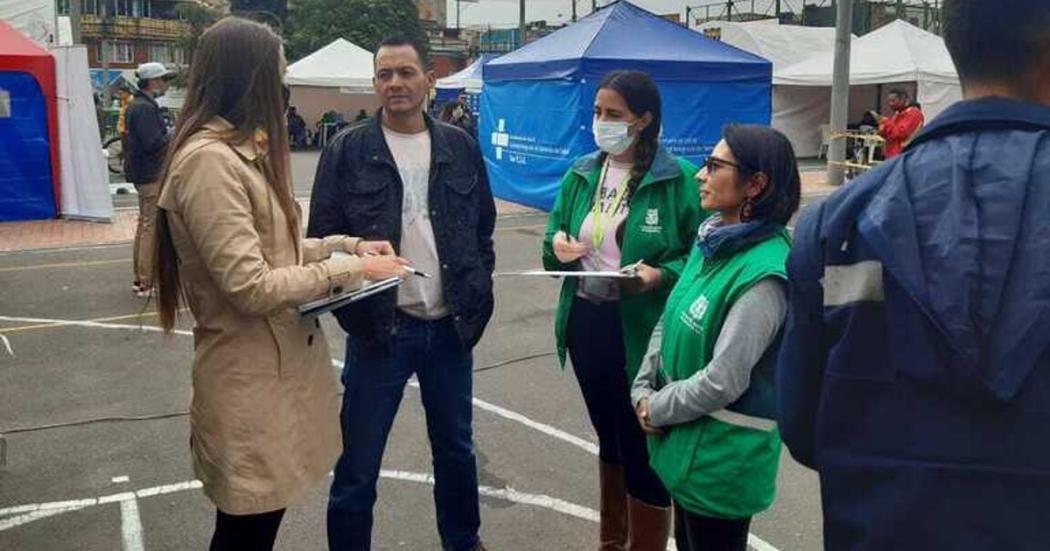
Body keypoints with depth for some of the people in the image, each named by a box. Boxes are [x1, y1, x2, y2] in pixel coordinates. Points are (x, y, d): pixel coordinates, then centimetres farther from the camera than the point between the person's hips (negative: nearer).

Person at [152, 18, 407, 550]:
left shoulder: (241, 152, 12)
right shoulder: (208, 160, -21)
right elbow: (251, 286, -25)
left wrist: (347, 244, 7)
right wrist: (350, 269, -18)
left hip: (277, 365, 10)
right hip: (250, 381, -10)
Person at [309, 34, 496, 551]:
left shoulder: (461, 147, 4)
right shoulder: (346, 150, -4)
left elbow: (483, 232, 11)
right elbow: (323, 237, -3)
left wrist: (477, 302, 5)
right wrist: (350, 309, -13)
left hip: (451, 328, 3)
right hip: (379, 330, -3)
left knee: (456, 448, 20)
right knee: (357, 464, 5)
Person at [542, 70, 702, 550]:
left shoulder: (679, 179, -12)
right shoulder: (581, 174, 6)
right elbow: (553, 244, 10)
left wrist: (663, 274, -27)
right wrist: (558, 246, -12)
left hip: (642, 331, -6)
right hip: (585, 322, 6)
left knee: (643, 446, 5)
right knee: (609, 436, 22)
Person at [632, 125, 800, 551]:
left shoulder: (764, 273, -26)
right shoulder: (712, 237, 1)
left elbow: (722, 381, -25)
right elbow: (670, 321, 9)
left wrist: (656, 409, -12)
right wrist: (643, 390, -2)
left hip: (723, 455, -8)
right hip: (686, 440, 8)